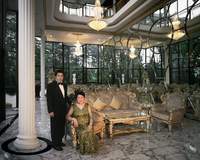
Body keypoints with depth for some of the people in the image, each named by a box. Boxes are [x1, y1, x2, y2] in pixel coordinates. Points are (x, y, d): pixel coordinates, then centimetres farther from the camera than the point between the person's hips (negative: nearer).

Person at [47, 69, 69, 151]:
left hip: (63, 110, 7)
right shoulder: (51, 86, -9)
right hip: (55, 111, -6)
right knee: (55, 127, 3)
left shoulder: (64, 85, 11)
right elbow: (49, 99, -12)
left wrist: (67, 107, 12)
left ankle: (59, 141, 29)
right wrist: (50, 111, -16)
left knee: (62, 127, 14)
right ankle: (55, 144, 16)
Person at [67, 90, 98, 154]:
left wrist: (90, 124, -14)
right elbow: (67, 116, 1)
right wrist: (73, 119, -19)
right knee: (83, 133, -29)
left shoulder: (87, 105, 6)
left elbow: (90, 116, 3)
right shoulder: (73, 106, 1)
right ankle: (83, 149, -6)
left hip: (87, 125, 1)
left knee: (89, 132, -28)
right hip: (78, 126, -1)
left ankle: (90, 148, -6)